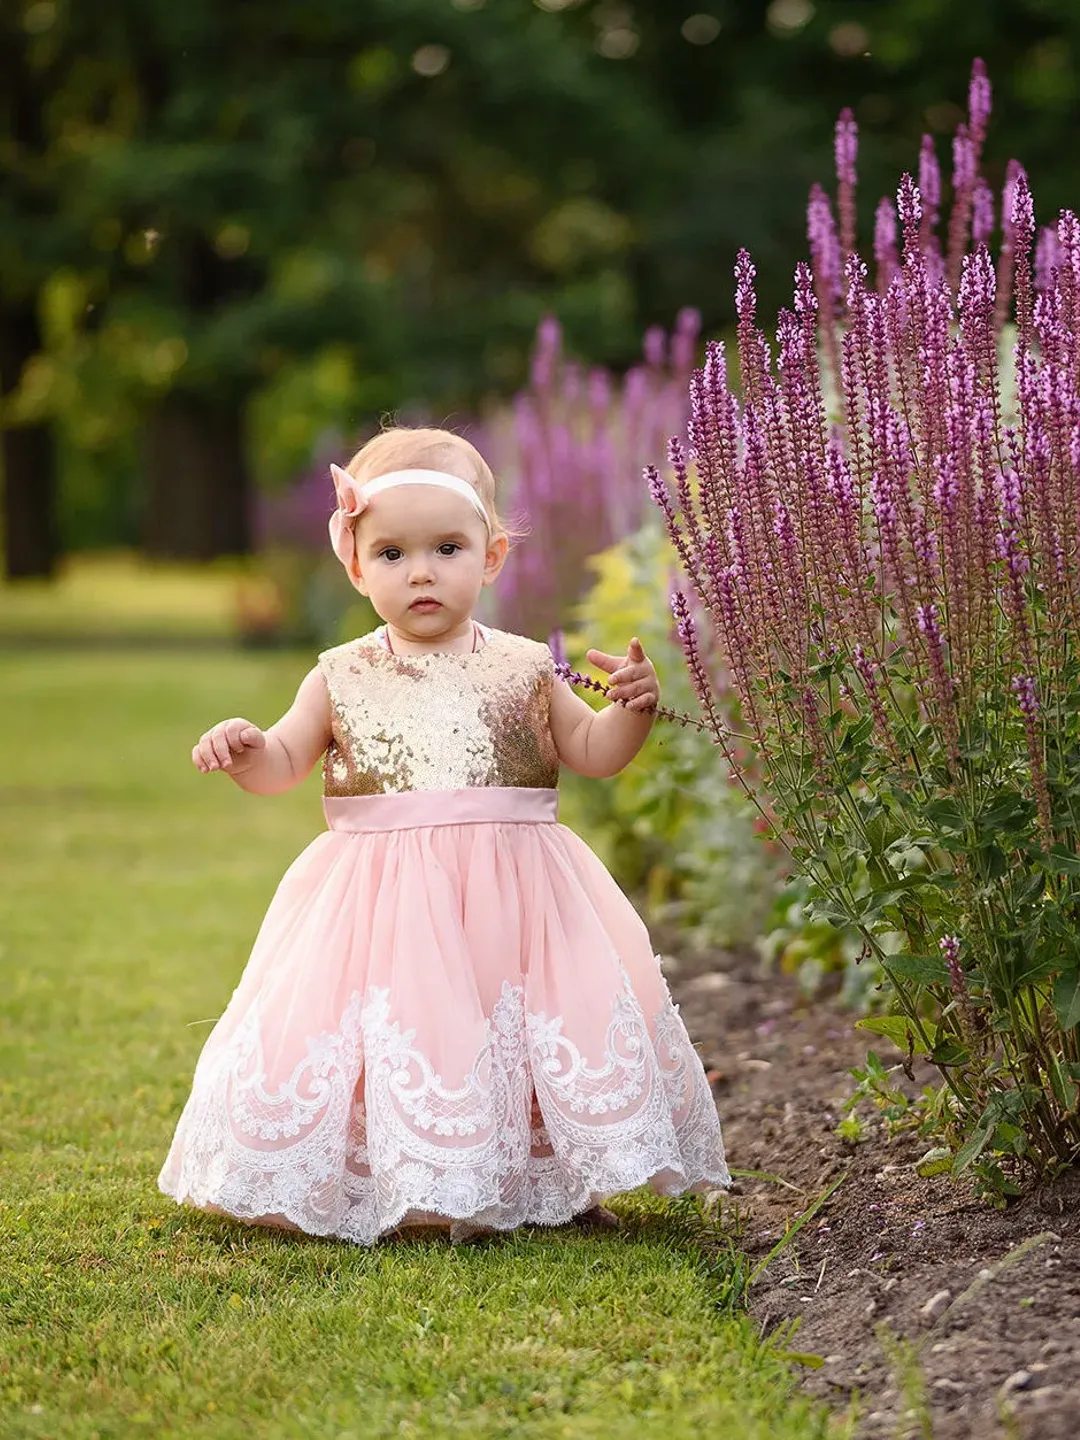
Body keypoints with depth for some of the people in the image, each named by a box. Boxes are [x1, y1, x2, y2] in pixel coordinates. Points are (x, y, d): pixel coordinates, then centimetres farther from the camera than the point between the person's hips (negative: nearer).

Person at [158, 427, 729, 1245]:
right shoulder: (343, 678, 4)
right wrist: (245, 750, -14)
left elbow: (593, 752, 12)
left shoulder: (521, 669, 5)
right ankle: (397, 1188, 5)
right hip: (382, 901, 0)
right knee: (398, 1042, -9)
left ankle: (558, 1185, 13)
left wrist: (632, 708, -7)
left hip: (510, 896, 1)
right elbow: (285, 764, 7)